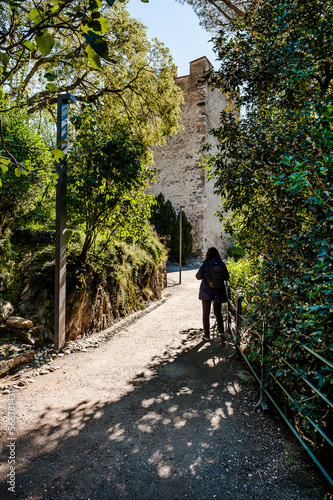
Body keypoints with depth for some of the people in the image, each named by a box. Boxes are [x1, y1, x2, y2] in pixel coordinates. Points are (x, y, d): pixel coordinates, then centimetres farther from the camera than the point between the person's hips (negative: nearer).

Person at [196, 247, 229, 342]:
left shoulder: (205, 265, -13)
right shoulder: (222, 264, -6)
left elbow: (198, 276, -2)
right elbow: (226, 277, 3)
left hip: (206, 292, -2)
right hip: (219, 292, 2)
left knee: (206, 313, 11)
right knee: (218, 312, 16)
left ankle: (206, 334, 15)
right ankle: (221, 331, -1)